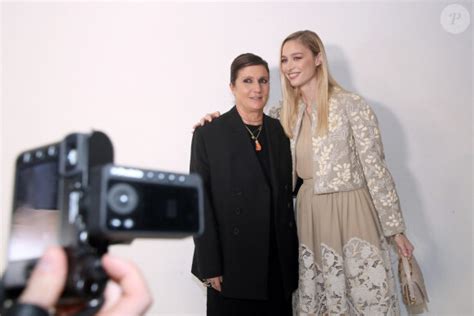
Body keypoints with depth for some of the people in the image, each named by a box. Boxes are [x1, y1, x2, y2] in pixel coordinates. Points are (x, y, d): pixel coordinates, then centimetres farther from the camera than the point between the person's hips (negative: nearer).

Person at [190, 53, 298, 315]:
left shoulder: (279, 131, 7)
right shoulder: (208, 134, -6)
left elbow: (287, 192, 9)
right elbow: (200, 203, -8)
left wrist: (292, 257, 6)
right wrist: (210, 268, -11)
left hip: (279, 262, 4)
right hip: (233, 262, -4)